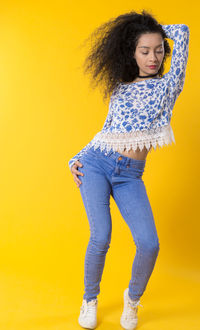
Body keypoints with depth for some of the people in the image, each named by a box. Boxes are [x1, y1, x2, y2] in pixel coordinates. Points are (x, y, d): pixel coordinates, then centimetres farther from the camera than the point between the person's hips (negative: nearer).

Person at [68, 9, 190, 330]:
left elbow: (182, 32, 11)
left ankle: (133, 298, 19)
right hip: (96, 163, 1)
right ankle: (90, 300, 18)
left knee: (149, 244, -13)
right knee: (101, 237, -10)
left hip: (130, 176, -1)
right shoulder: (120, 88, 15)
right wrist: (77, 158, 8)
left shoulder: (169, 85, 10)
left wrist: (155, 27, 26)